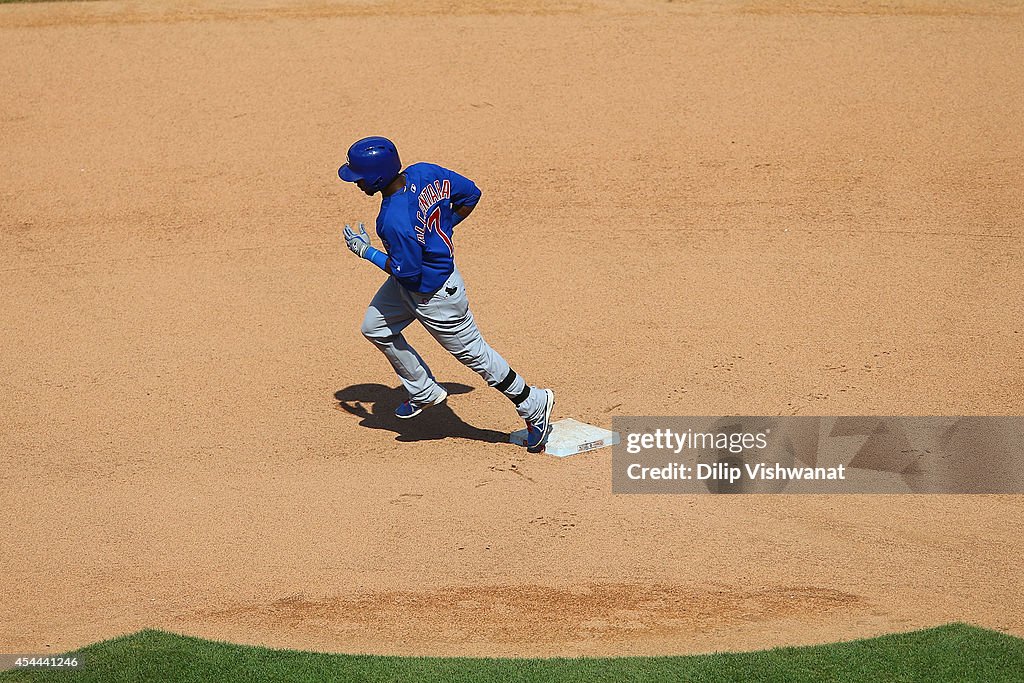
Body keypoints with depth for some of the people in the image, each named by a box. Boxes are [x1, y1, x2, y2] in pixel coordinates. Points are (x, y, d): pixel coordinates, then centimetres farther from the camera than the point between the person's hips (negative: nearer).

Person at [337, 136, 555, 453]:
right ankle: (424, 392, 36)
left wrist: (366, 252, -15)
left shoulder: (395, 220, -38)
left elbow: (407, 271, -27)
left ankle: (534, 406, 25)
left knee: (473, 353, 9)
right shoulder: (423, 173, -14)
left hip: (435, 295, -9)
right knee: (375, 327, 21)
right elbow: (471, 193, -3)